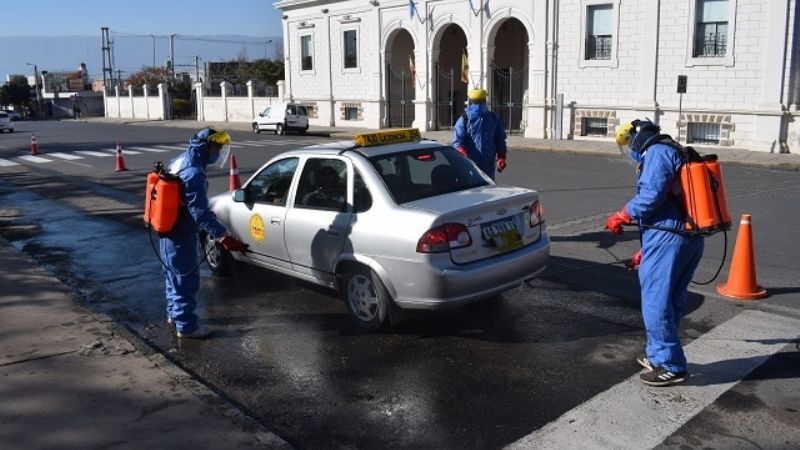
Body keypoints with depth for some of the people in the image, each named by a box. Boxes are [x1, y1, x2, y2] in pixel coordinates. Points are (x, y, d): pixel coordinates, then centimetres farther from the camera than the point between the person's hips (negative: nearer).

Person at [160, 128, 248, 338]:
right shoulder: (194, 173, -26)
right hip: (181, 236, -10)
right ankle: (186, 326, 12)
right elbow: (200, 211, -35)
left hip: (168, 231, 10)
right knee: (187, 280, 2)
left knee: (175, 275, 24)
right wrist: (224, 237, -40)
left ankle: (174, 313, 40)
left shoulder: (179, 161, 6)